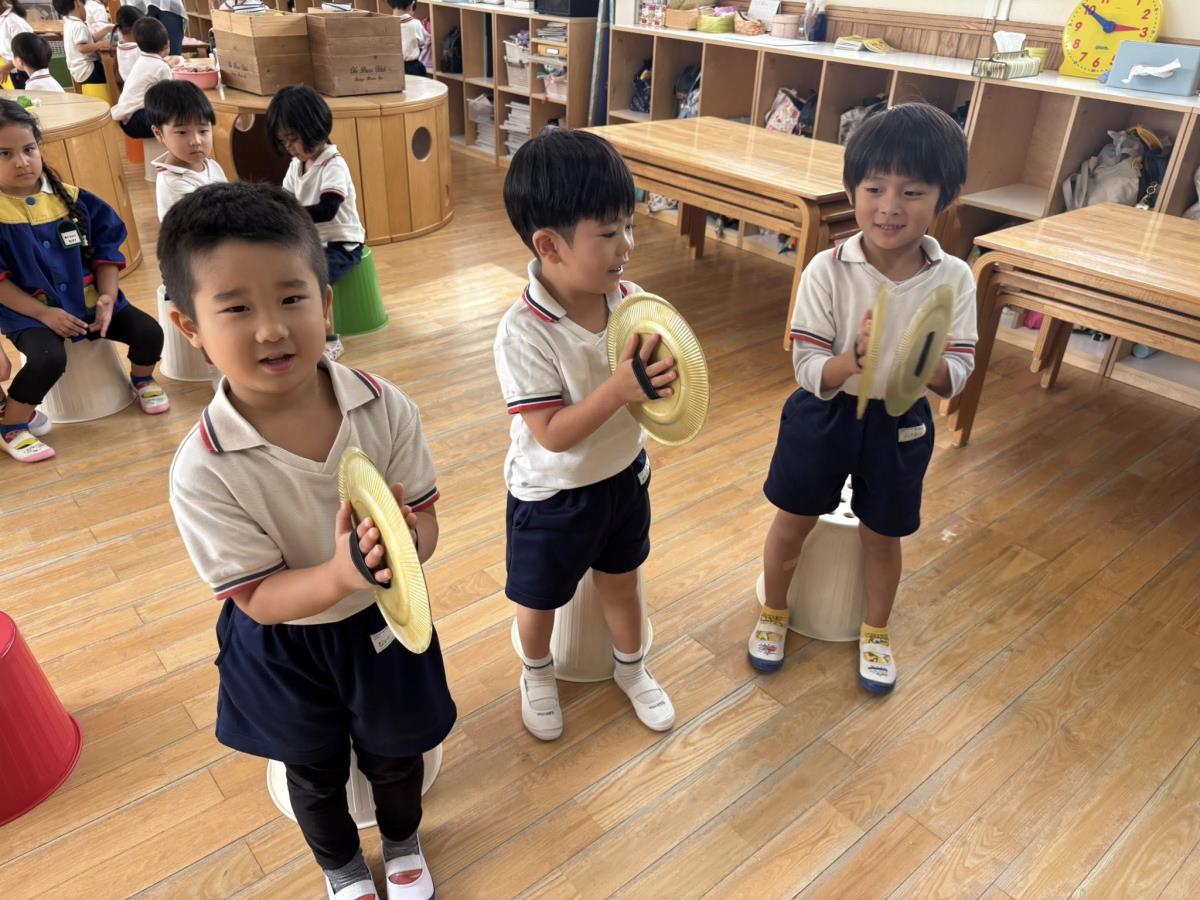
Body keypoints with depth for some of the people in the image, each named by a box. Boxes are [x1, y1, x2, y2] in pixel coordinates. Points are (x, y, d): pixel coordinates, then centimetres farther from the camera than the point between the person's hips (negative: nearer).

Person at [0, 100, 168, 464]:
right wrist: (43, 313, -17)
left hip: (89, 299, 4)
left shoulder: (73, 199, 0)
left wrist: (107, 297, -8)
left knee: (149, 332, -10)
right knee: (47, 359, -31)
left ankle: (141, 380, 25)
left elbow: (106, 250, 5)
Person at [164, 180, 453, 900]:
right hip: (285, 649, -1)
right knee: (316, 773, 27)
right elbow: (256, 597, -23)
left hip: (382, 624, 2)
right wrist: (340, 574, -42)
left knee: (395, 754, 27)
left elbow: (425, 522, -15)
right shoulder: (204, 471, -29)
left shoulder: (386, 409, -23)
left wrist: (404, 540, -39)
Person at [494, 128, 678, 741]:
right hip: (552, 495, -4)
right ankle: (537, 674, 52)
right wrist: (619, 389, -39)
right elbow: (552, 434, -28)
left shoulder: (629, 298, -12)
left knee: (621, 581, 26)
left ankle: (632, 669, 53)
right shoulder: (523, 334, -30)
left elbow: (645, 382, 2)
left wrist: (662, 376, -21)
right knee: (540, 599, 20)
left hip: (623, 474, 5)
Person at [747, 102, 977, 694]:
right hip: (824, 416, -1)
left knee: (882, 536, 19)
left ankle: (875, 632, 46)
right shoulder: (827, 271, -19)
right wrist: (856, 360, -39)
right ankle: (774, 613, 44)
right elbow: (807, 370, -19)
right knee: (792, 524, 15)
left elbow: (956, 379, -11)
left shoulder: (953, 279, -13)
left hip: (899, 425, 1)